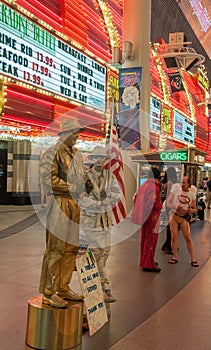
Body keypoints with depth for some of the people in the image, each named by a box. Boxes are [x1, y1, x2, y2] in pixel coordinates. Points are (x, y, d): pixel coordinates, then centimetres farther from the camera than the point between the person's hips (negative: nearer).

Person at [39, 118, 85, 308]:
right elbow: (48, 180, -15)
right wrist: (72, 187, -17)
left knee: (71, 248, 11)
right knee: (56, 248, -6)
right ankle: (49, 293, 4)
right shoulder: (53, 153, -6)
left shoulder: (77, 154, 18)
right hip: (59, 202, -8)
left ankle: (63, 288, 22)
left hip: (75, 203, 8)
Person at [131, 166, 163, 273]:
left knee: (144, 239, 17)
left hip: (143, 216, 9)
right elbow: (151, 202, -23)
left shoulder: (143, 185, 10)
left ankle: (144, 261, 29)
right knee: (151, 239, -1)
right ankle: (148, 264, 4)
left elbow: (136, 199, 15)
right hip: (152, 215, -9)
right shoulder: (154, 187, -17)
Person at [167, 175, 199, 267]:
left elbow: (195, 209, 8)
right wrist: (176, 207, -19)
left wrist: (191, 210, -16)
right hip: (174, 215, 0)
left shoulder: (192, 195, 2)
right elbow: (168, 202, -1)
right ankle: (175, 257, 11)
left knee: (188, 238, -3)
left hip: (184, 217, 0)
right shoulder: (175, 190, -2)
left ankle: (193, 259, 5)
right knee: (174, 237, -2)